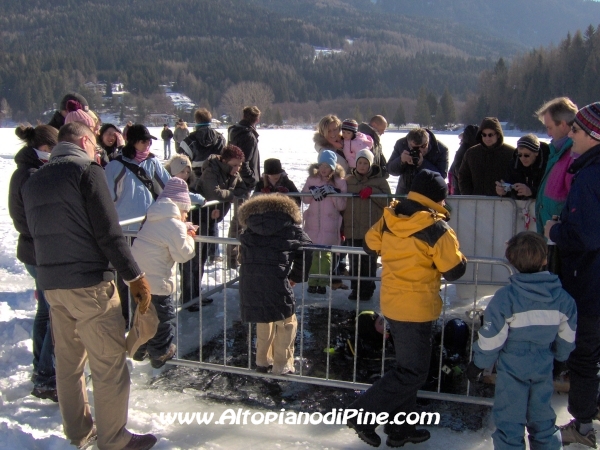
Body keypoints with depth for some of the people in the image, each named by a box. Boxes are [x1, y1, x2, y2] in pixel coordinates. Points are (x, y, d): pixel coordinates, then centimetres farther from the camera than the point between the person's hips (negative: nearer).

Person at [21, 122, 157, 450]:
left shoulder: (34, 181, 13)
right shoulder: (87, 170, -10)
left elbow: (35, 231, 19)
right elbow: (108, 232, -15)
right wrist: (135, 276, -11)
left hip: (50, 284, 8)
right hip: (89, 283, -8)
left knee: (68, 361, 18)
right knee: (109, 364, 2)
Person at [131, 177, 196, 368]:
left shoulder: (152, 220, 11)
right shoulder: (175, 225, -15)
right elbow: (183, 254, -12)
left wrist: (184, 230, 13)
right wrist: (189, 237, 4)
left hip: (139, 278, 8)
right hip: (157, 282, -8)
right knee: (163, 317, 10)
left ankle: (140, 349, 36)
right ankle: (160, 354, 21)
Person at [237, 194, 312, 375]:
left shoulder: (251, 226, 21)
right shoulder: (290, 226, 11)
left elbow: (245, 250, 17)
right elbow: (306, 250, 8)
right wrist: (296, 277, 16)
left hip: (249, 278, 5)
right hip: (275, 277, -5)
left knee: (263, 319, 25)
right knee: (286, 322, 12)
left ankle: (262, 361, 33)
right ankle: (281, 365, 14)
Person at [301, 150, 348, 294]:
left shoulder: (340, 182, 0)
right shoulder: (312, 179, 4)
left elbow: (342, 206, -2)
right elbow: (304, 199, 5)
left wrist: (333, 193, -17)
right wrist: (314, 193, -14)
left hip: (330, 224, -1)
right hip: (313, 222, 1)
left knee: (326, 253, 3)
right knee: (312, 252, 2)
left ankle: (323, 282, 12)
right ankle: (313, 281, 12)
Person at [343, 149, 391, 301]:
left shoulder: (379, 181, 3)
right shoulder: (348, 181, 10)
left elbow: (387, 201, -4)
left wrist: (372, 191, -17)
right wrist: (341, 227, 9)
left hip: (372, 229, -2)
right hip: (352, 228, 2)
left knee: (369, 260, 0)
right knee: (354, 260, 6)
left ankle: (367, 289, 12)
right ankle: (355, 289, 17)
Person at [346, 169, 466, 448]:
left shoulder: (388, 218, 0)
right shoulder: (435, 228, -17)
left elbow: (370, 246, 13)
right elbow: (454, 270, -14)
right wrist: (460, 259, 6)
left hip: (391, 302, 8)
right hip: (417, 307, -7)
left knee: (407, 366, 20)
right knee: (413, 372, 4)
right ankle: (364, 414, 1)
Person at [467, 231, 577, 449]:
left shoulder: (505, 297, -20)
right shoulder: (562, 298, -6)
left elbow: (492, 338, -15)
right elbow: (567, 338, 5)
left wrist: (478, 363, 0)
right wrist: (559, 356, 25)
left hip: (512, 369, -4)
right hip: (544, 369, 4)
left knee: (509, 420, 7)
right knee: (542, 418, 20)